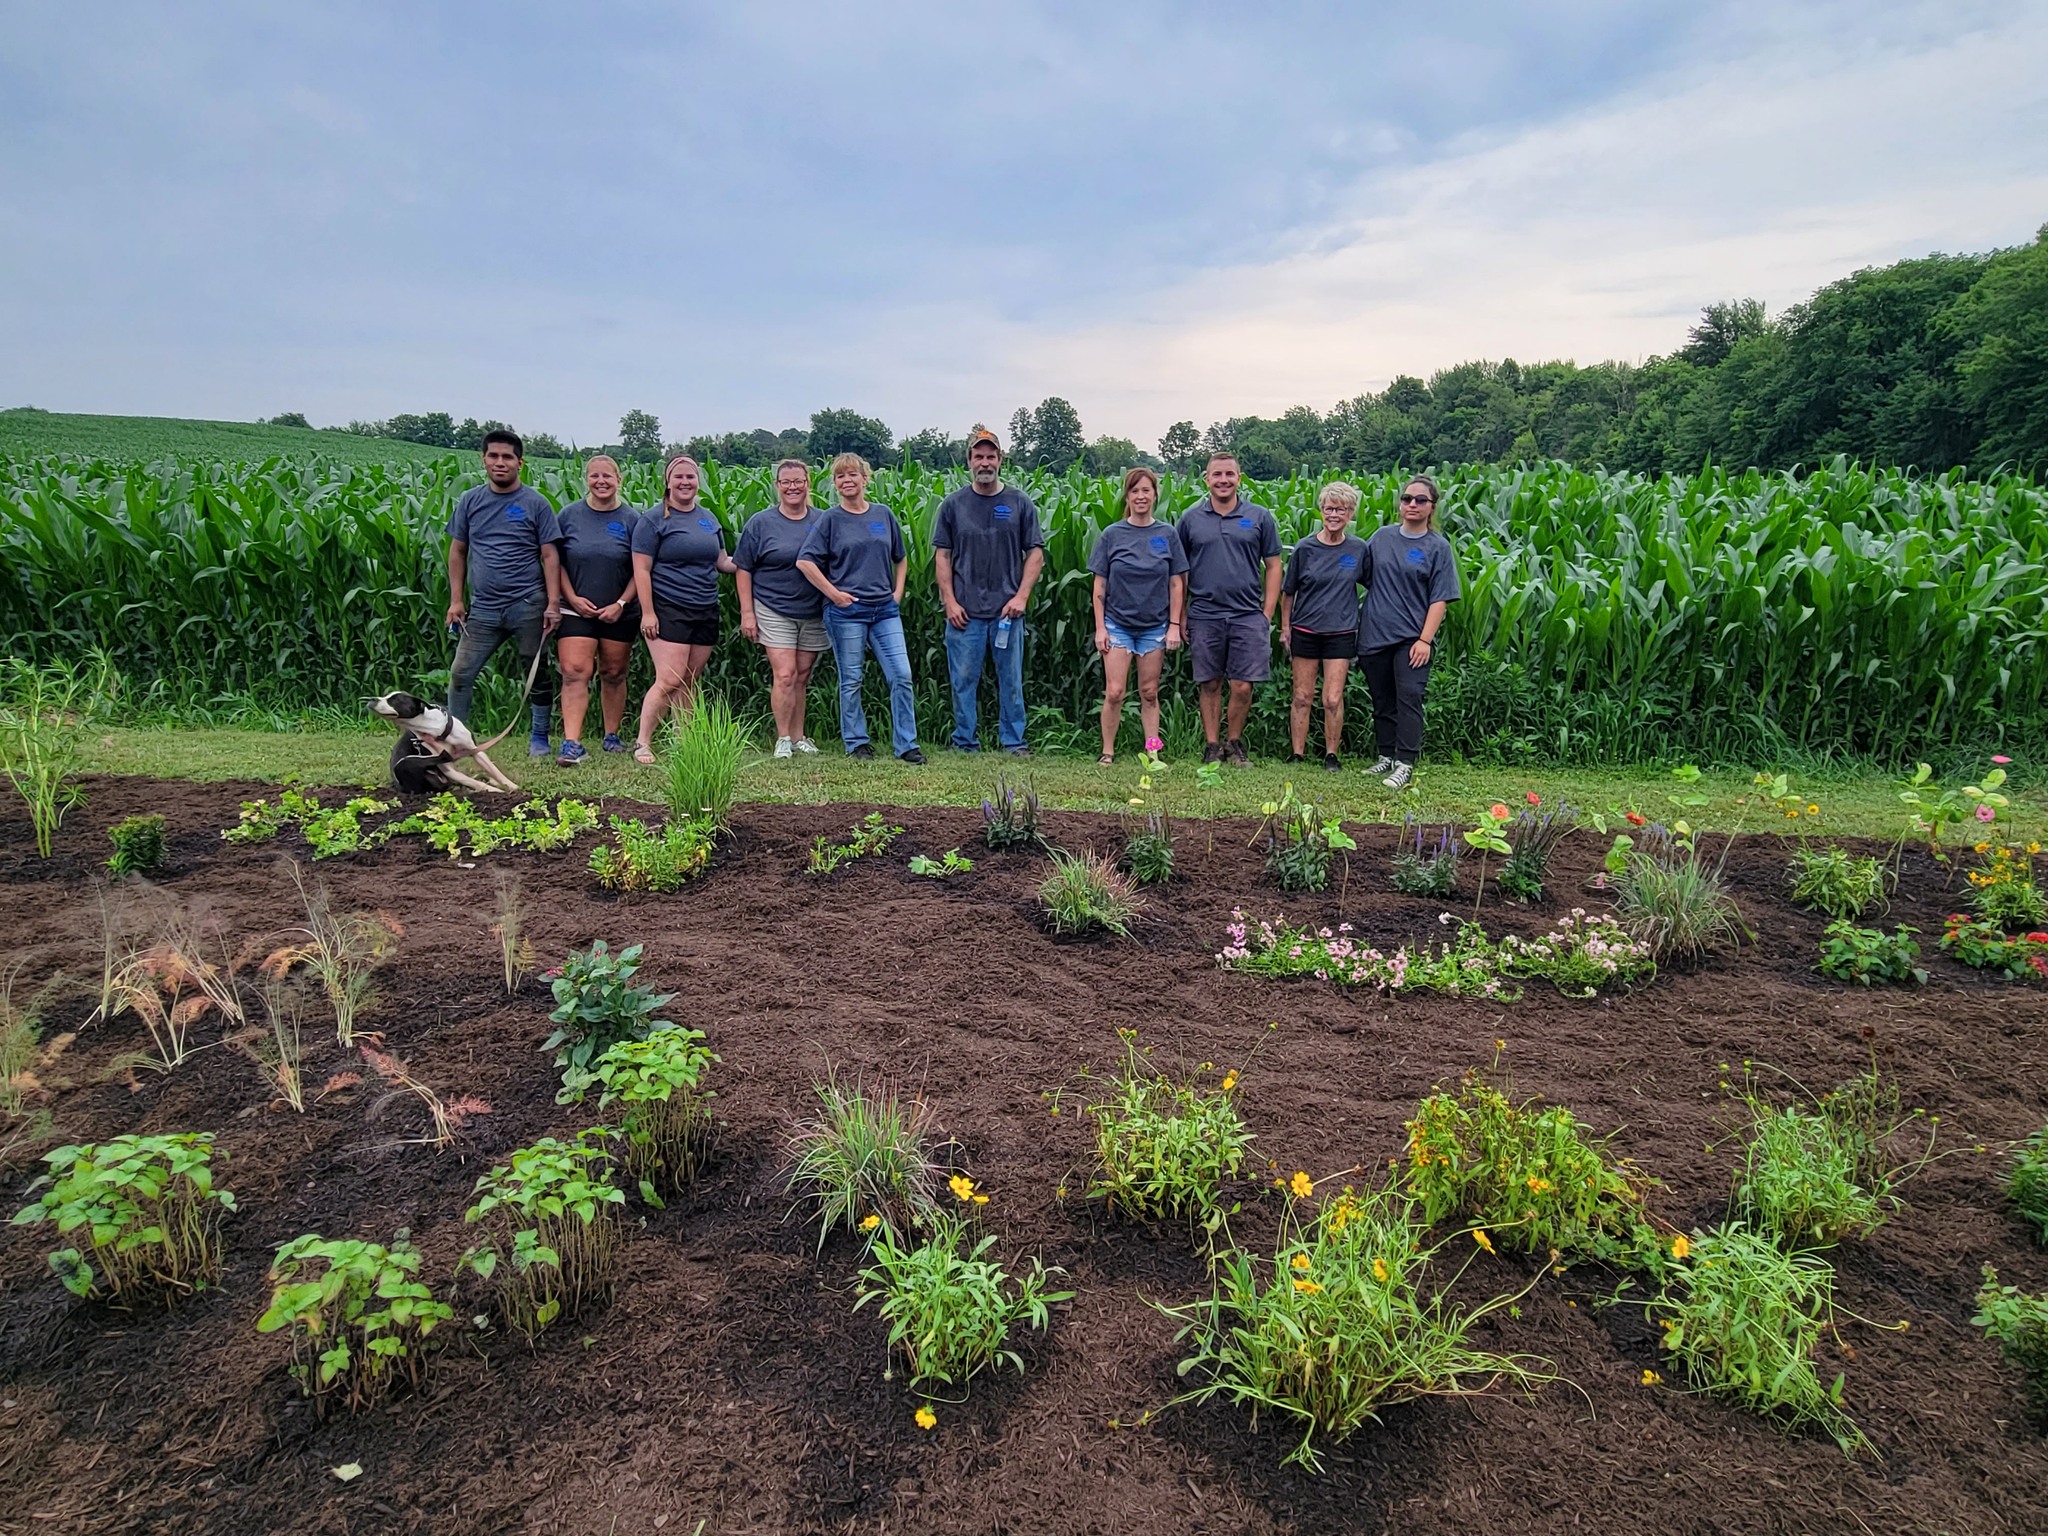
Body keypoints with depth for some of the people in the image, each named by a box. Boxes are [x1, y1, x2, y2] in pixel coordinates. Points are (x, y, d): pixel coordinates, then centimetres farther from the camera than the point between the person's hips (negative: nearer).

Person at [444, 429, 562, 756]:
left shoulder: (535, 503, 0)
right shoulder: (470, 501, 8)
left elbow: (549, 556, -2)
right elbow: (457, 551, 12)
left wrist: (553, 603, -9)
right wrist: (455, 600, 6)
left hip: (528, 605, -3)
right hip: (483, 607, 3)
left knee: (538, 673, 6)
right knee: (460, 674, 2)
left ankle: (539, 738, 20)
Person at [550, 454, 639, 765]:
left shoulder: (631, 520, 1)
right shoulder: (569, 515, 3)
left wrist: (621, 604, -8)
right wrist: (572, 598, -6)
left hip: (618, 613, 1)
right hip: (577, 611, -1)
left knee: (613, 674, 10)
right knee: (574, 672, -11)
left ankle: (612, 736, 24)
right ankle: (572, 744, -14)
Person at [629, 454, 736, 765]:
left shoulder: (708, 517, 15)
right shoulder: (653, 519, -3)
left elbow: (721, 560, 23)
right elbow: (641, 570, -7)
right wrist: (647, 612, -14)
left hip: (706, 611, 6)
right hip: (668, 611, -6)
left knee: (689, 681, 9)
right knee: (669, 680, -12)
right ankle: (642, 743, -2)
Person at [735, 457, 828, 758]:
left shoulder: (822, 522, 6)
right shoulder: (761, 523, -1)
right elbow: (743, 569, 0)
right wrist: (747, 612, -6)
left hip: (814, 613, 3)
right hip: (774, 612, -3)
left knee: (802, 677, 10)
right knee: (784, 675, -9)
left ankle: (798, 737, 20)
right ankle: (783, 739, 3)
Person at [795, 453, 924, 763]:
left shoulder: (884, 514, 9)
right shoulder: (830, 519, -1)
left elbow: (901, 557, 21)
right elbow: (805, 561, -5)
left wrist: (898, 592, 10)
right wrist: (833, 593, -9)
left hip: (885, 609, 3)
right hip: (846, 610, -3)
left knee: (901, 675, -3)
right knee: (851, 680, 4)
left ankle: (906, 744, 6)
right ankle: (856, 741, 17)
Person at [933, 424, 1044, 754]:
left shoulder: (1020, 503, 5)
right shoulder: (953, 504, 5)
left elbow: (1035, 553, 4)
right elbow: (942, 555, 5)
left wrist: (1022, 596, -6)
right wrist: (949, 601, -4)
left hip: (1007, 609, 0)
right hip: (965, 610, 0)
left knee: (1011, 679, 6)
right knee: (964, 679, 5)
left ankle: (1014, 742, 16)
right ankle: (965, 742, 16)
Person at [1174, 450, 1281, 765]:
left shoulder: (1259, 517, 4)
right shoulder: (1190, 519, 5)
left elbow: (1273, 566, 7)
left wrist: (1267, 614, 0)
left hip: (1248, 615, 0)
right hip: (1204, 617, 1)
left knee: (1242, 687, 0)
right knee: (1210, 685, 7)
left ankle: (1234, 742, 20)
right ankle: (1212, 746, 19)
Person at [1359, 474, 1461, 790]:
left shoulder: (1438, 547, -1)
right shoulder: (1382, 537, 7)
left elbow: (1440, 599, -4)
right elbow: (1362, 576, 15)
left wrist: (1426, 639, -12)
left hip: (1412, 638, -3)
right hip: (1375, 634, 4)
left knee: (1409, 697, -11)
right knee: (1382, 701, 12)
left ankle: (1405, 764, -10)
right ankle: (1386, 757, 24)